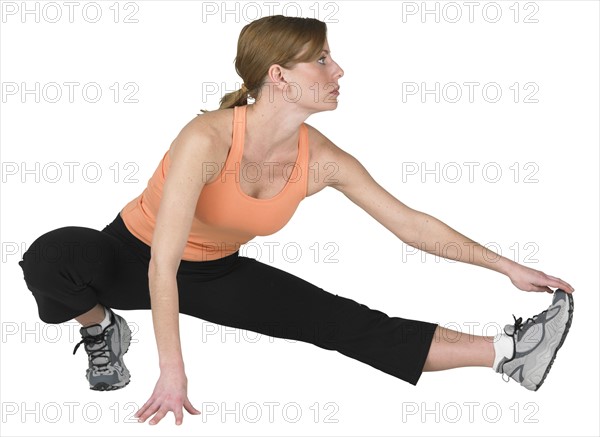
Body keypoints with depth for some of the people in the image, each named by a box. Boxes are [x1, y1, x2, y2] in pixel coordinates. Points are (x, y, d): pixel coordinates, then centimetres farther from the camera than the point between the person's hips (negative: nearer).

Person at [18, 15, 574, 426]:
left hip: (218, 274, 4)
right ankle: (102, 328, -5)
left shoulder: (321, 160, -17)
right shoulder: (207, 138, -35)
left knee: (351, 324, -12)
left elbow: (412, 225, -8)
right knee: (51, 257, -36)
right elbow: (162, 264, -36)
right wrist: (172, 372, -39)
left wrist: (506, 267, -9)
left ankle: (504, 353, -9)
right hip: (136, 258, -4)